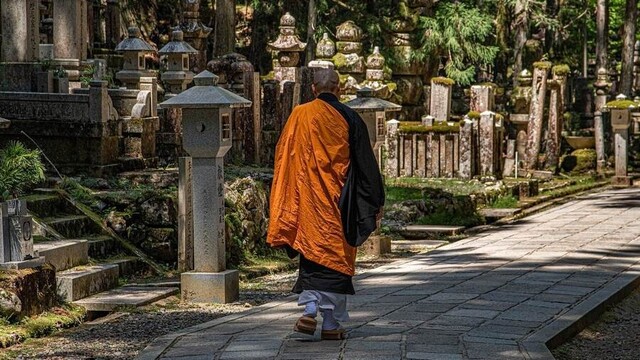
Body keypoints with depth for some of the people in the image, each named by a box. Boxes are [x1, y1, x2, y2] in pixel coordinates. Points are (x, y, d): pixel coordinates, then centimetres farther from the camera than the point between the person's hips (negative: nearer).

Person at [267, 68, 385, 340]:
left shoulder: (299, 116, 1)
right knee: (336, 257, 5)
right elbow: (366, 163, -1)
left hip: (308, 201, 1)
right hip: (339, 201, -1)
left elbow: (284, 158, 5)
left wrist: (284, 206, 14)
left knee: (311, 254, 12)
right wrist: (376, 202, 6)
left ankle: (310, 310, -7)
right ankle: (331, 324, 5)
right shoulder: (349, 119, -3)